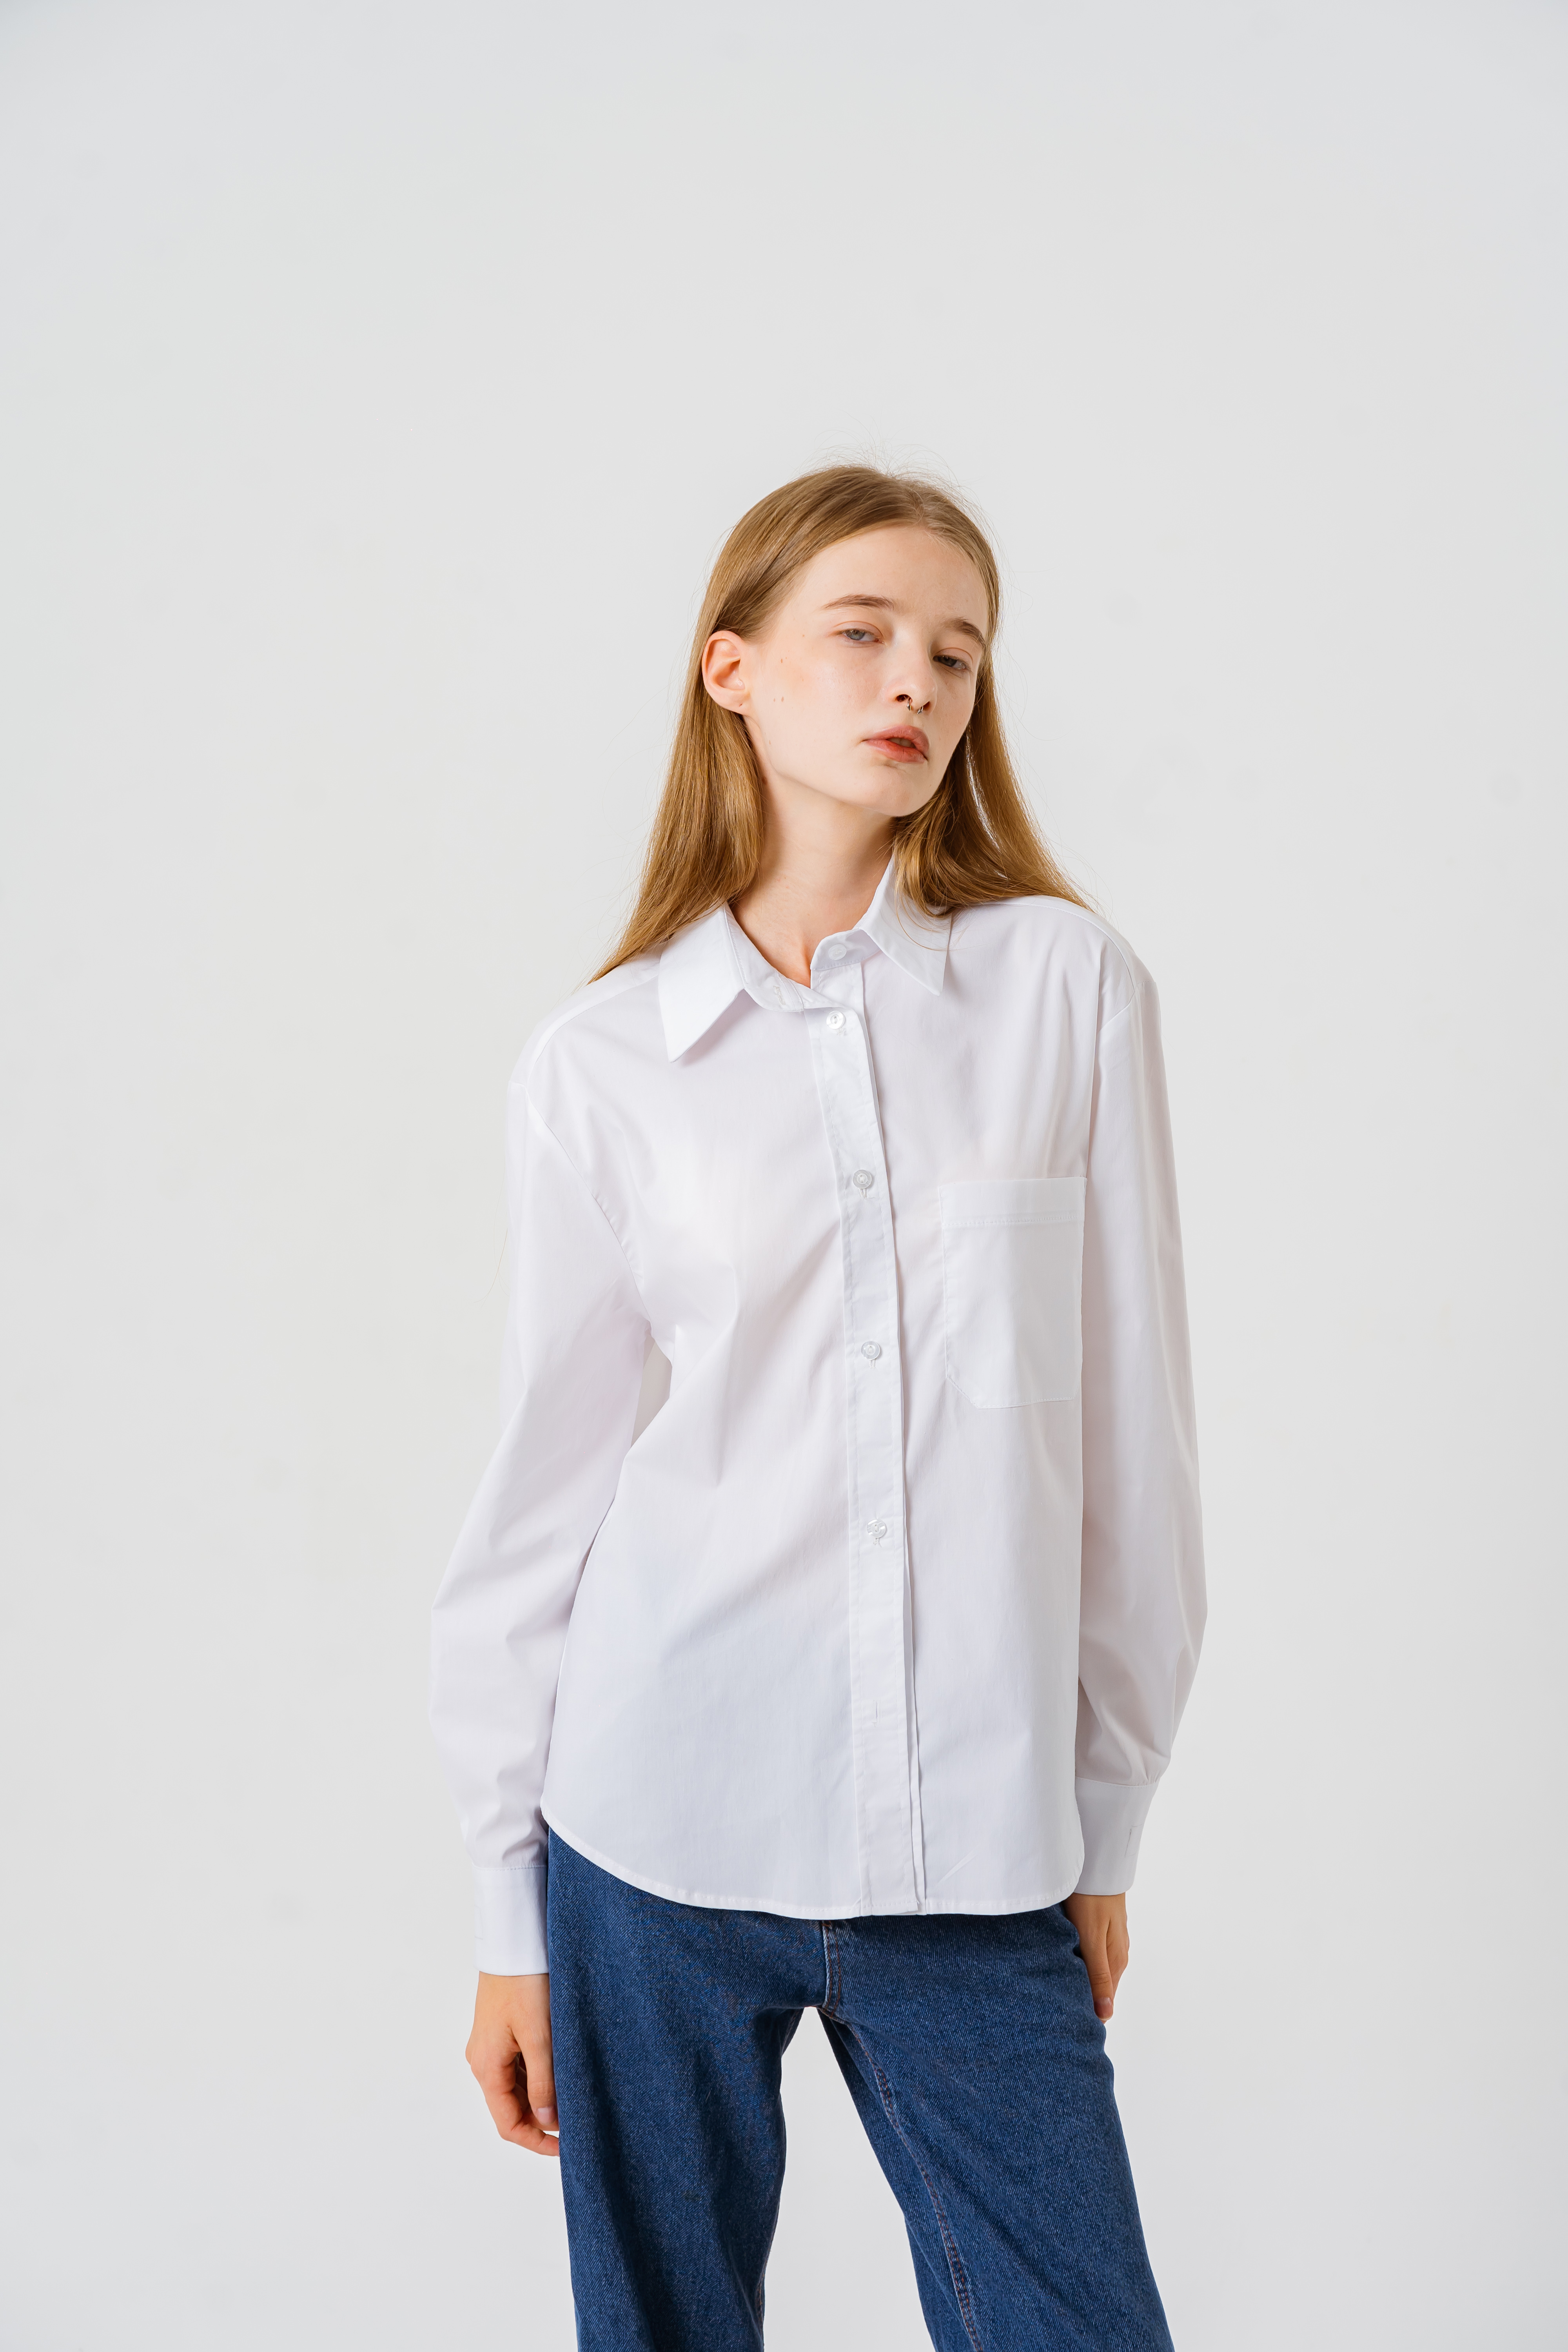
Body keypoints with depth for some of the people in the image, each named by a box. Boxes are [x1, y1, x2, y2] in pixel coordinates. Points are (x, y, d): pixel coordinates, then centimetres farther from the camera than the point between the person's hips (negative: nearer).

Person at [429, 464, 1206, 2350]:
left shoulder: (1070, 988, -1)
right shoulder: (602, 1063, -1)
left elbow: (1132, 1431, 3)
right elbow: (544, 1486, 3)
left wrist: (1103, 1823, 6)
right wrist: (511, 1908, 6)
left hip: (979, 1861, 0)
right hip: (657, 1836, 0)